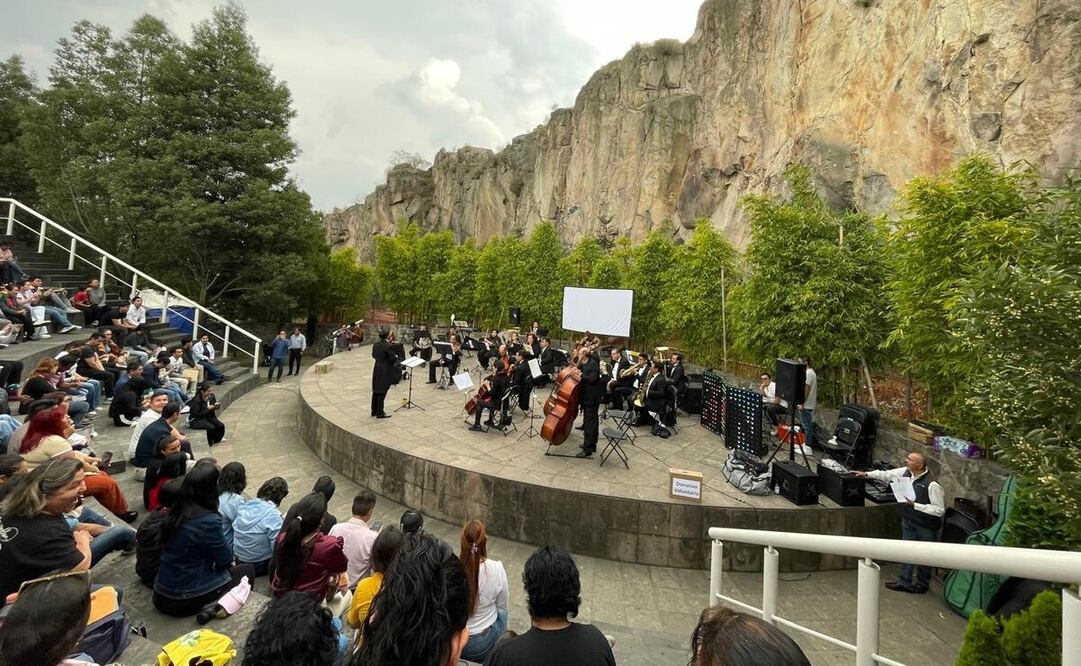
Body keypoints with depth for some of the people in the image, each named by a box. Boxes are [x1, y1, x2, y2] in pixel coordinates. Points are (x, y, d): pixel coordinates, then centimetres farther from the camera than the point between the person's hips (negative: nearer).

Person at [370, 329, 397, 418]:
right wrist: (397, 357, 2)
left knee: (376, 391, 15)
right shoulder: (388, 346, -21)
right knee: (382, 392, -1)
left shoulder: (375, 345, 3)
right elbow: (393, 359, -19)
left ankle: (374, 411, 25)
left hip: (377, 370, 8)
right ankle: (380, 413, 4)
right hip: (385, 372, -7)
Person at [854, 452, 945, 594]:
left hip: (925, 525, -6)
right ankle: (904, 582, 29)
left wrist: (915, 505, -28)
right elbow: (887, 474, 9)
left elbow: (940, 510, -25)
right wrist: (867, 474, 8)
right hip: (908, 520, 6)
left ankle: (922, 585, 33)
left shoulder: (932, 485, -28)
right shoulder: (905, 472, -8)